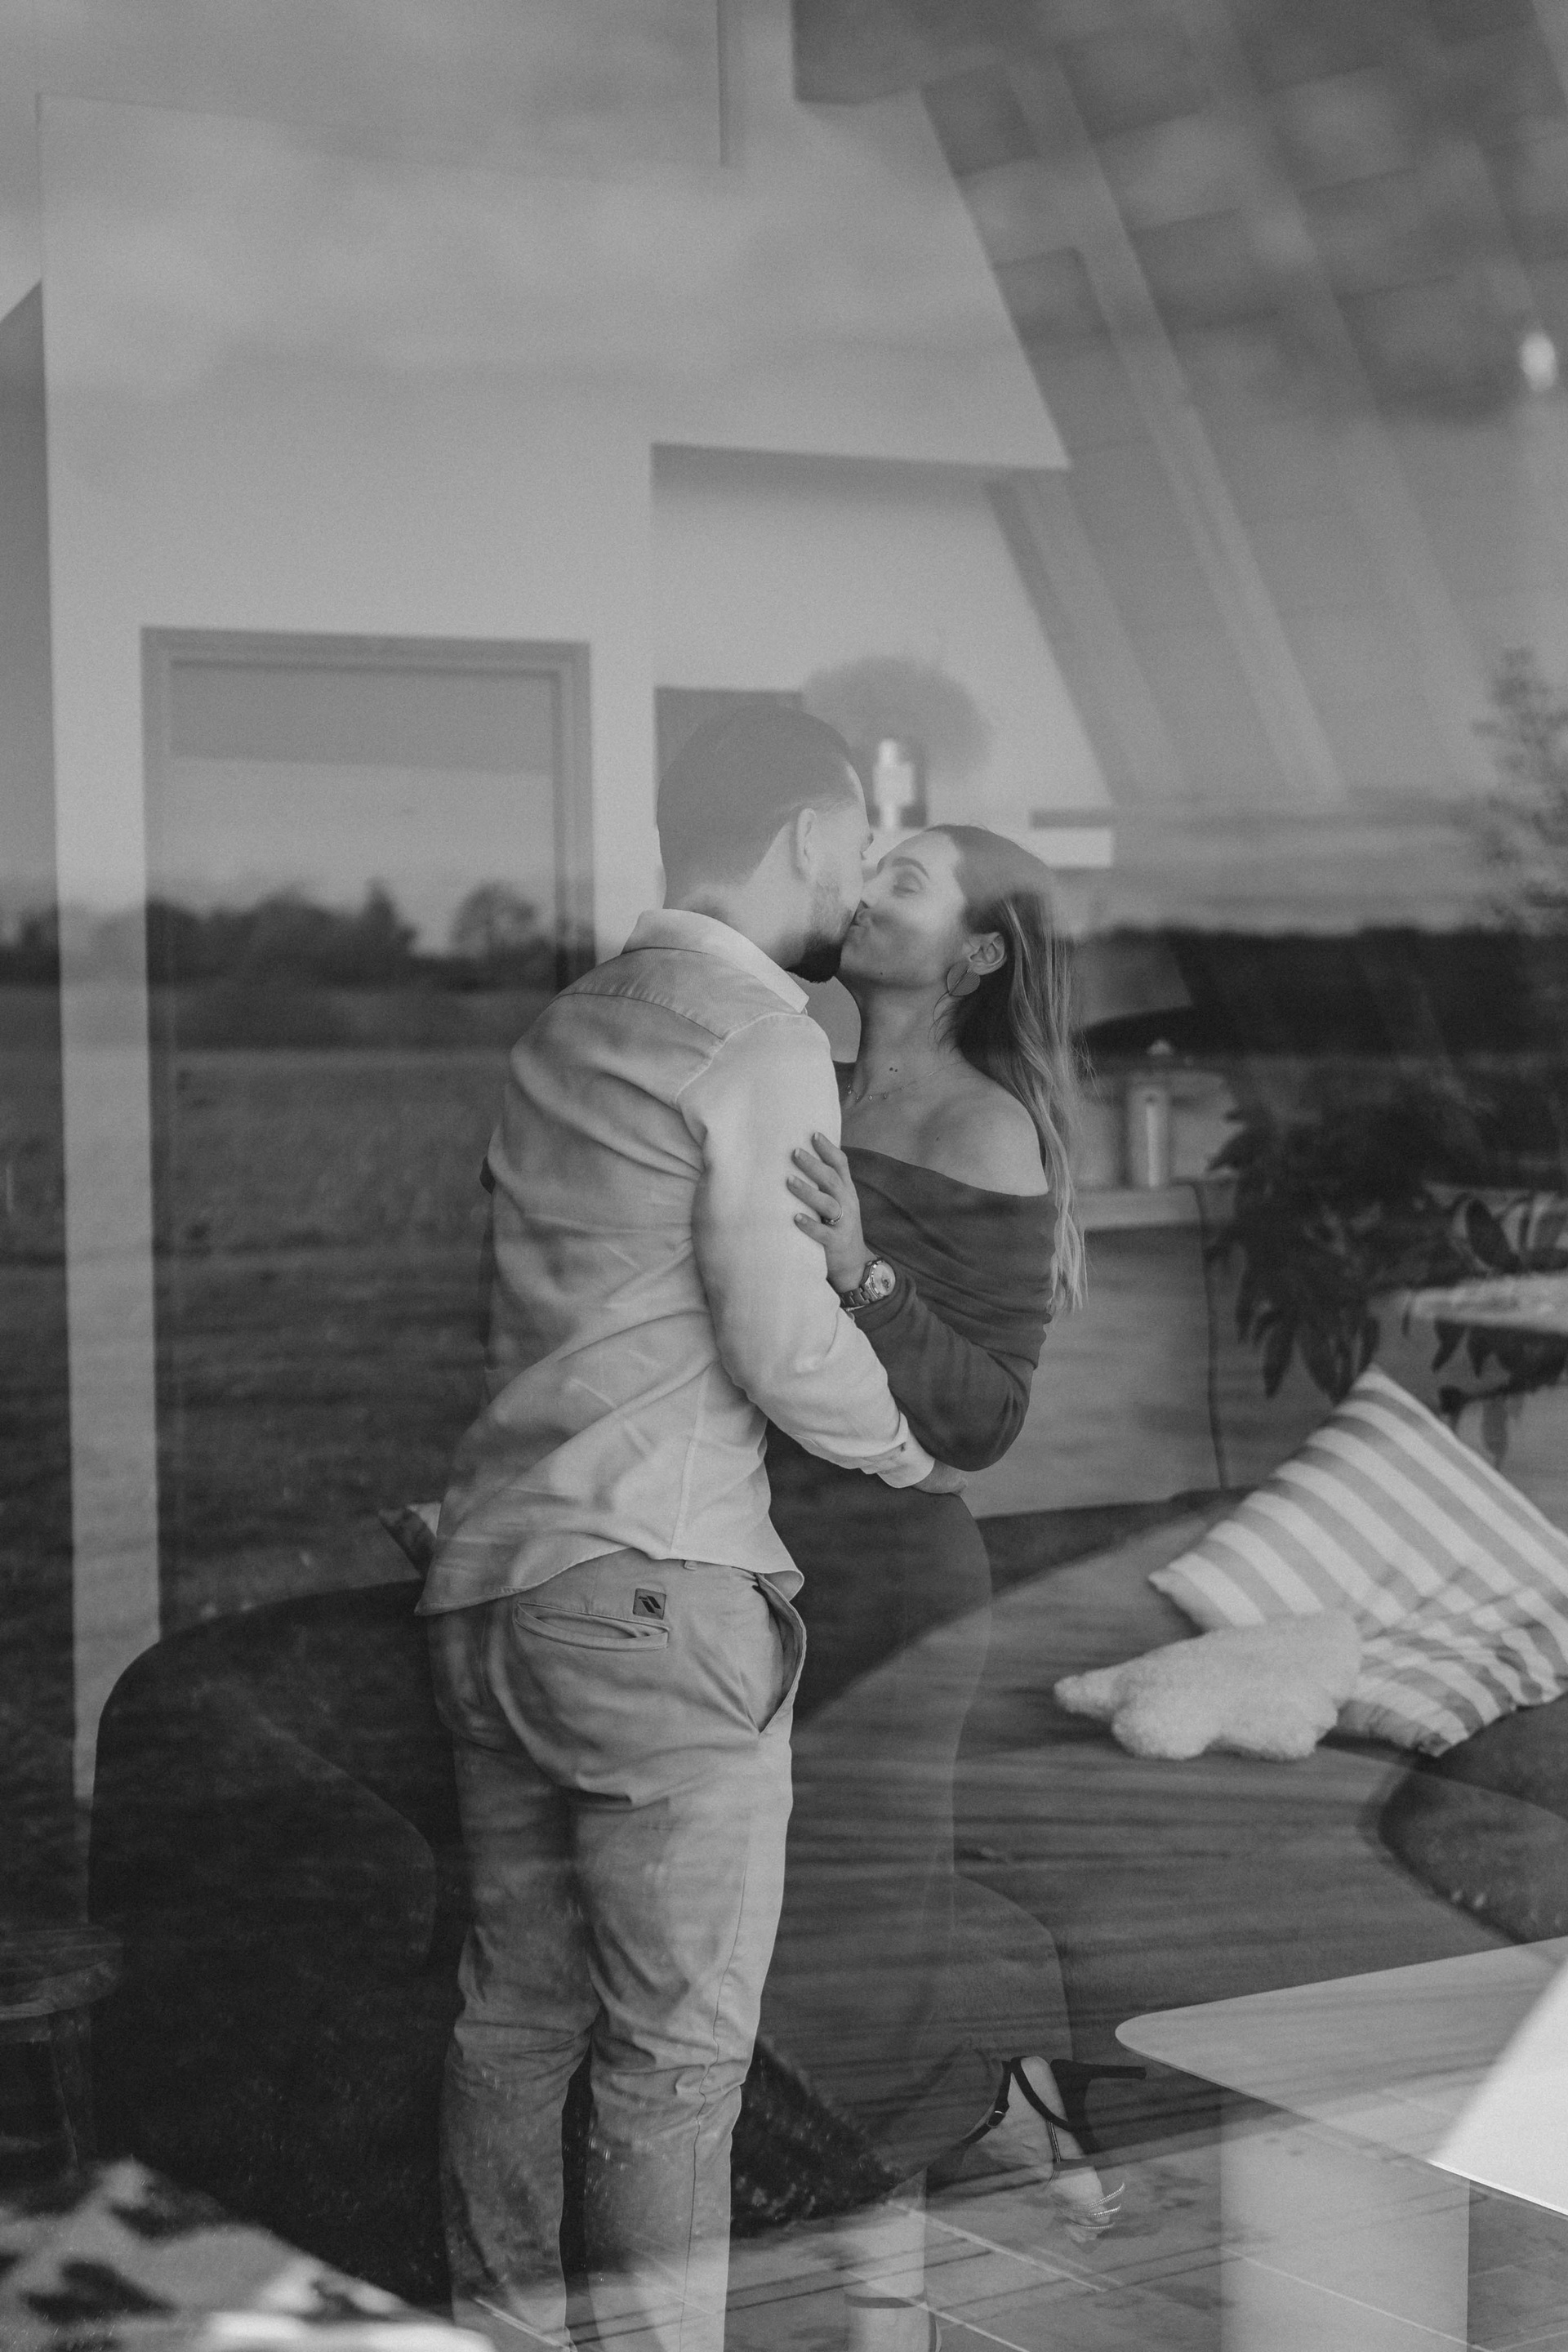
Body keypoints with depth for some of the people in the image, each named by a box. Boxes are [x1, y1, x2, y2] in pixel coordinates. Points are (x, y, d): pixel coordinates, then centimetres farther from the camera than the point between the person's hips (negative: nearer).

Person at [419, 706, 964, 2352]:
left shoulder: (569, 1029, 16)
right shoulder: (762, 1045, -9)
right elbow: (783, 1342, -15)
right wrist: (912, 1458, 3)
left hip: (488, 1580, 8)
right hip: (652, 1592, -8)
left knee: (514, 2014, 13)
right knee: (677, 2048, -1)